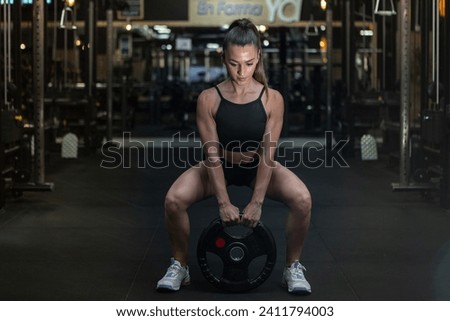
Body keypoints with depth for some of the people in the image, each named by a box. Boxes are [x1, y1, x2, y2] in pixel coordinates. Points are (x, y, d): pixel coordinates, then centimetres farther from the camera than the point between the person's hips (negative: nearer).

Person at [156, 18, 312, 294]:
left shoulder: (272, 99, -20)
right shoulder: (209, 99, -20)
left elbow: (267, 154, -19)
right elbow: (212, 155, -18)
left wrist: (257, 202, -23)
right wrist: (224, 202, -23)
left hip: (258, 167, 0)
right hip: (219, 167, 0)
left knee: (302, 199, -27)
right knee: (174, 200, -27)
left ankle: (293, 267, -5)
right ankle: (180, 266, -3)